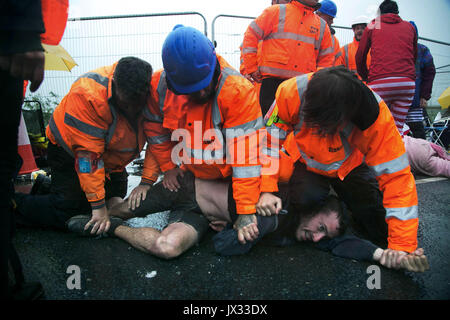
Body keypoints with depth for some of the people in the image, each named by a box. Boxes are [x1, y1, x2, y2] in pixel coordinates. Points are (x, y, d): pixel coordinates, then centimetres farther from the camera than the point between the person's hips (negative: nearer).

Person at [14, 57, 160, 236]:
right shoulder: (87, 94, -35)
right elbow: (88, 154, -34)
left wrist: (147, 182, -23)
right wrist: (98, 205, -32)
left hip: (112, 158, 6)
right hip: (70, 152, -6)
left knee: (115, 204, 12)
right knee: (67, 213, -16)